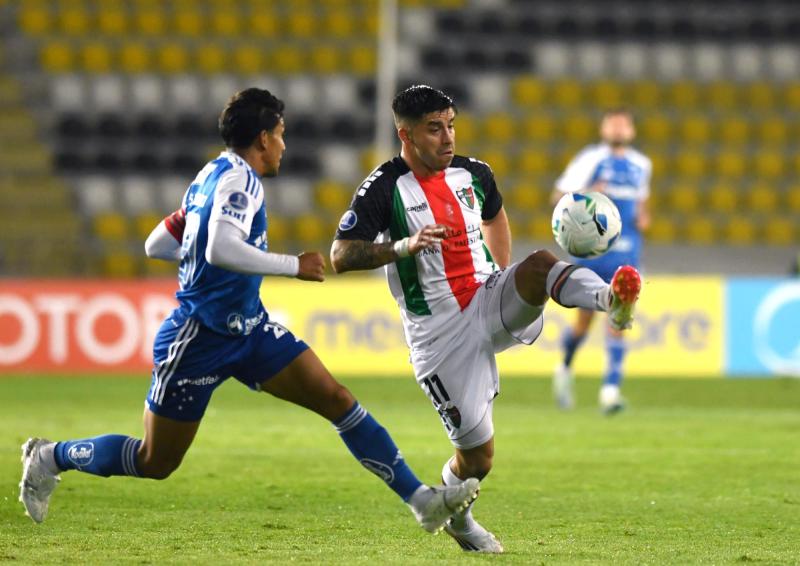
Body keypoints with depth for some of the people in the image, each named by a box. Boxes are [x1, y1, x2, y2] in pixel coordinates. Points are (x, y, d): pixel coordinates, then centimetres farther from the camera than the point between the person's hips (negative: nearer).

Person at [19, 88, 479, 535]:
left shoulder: (210, 177, 8)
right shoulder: (239, 178, -19)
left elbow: (156, 245, 14)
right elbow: (221, 251, -36)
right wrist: (294, 265, -26)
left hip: (248, 329, 9)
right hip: (198, 341, -9)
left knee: (337, 400, -5)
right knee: (155, 463, 5)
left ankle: (420, 499, -7)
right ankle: (50, 459, 27)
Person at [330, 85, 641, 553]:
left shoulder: (474, 174, 6)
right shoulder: (384, 189, -10)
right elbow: (340, 257, -15)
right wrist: (403, 246, -29)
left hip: (488, 301, 4)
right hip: (441, 333, -4)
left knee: (542, 264, -29)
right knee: (477, 455, -1)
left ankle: (612, 301, -58)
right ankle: (455, 515, 31)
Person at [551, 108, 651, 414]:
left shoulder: (642, 165, 12)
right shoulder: (590, 159, -3)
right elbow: (559, 195, -4)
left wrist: (644, 217, 9)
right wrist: (587, 196, -22)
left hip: (626, 252, 3)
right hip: (591, 248, -3)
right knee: (585, 318, 3)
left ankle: (611, 389, -11)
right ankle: (565, 368, 33)